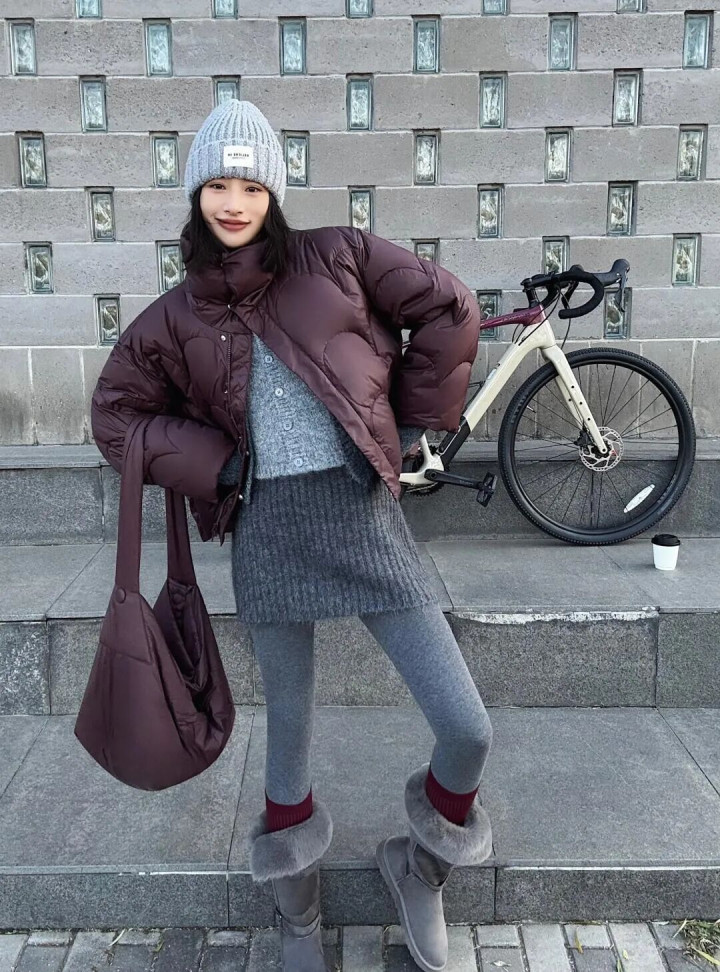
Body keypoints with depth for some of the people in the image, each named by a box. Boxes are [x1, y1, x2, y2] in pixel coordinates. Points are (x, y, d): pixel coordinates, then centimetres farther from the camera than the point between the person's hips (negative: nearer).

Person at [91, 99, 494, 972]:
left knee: (466, 728, -4)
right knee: (289, 733, 11)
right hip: (266, 529, 1)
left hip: (362, 512, 0)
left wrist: (411, 419, 7)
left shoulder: (335, 258, 4)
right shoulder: (175, 319, 8)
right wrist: (213, 465, 0)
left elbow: (448, 308, 8)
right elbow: (116, 415, 14)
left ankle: (419, 869, 28)